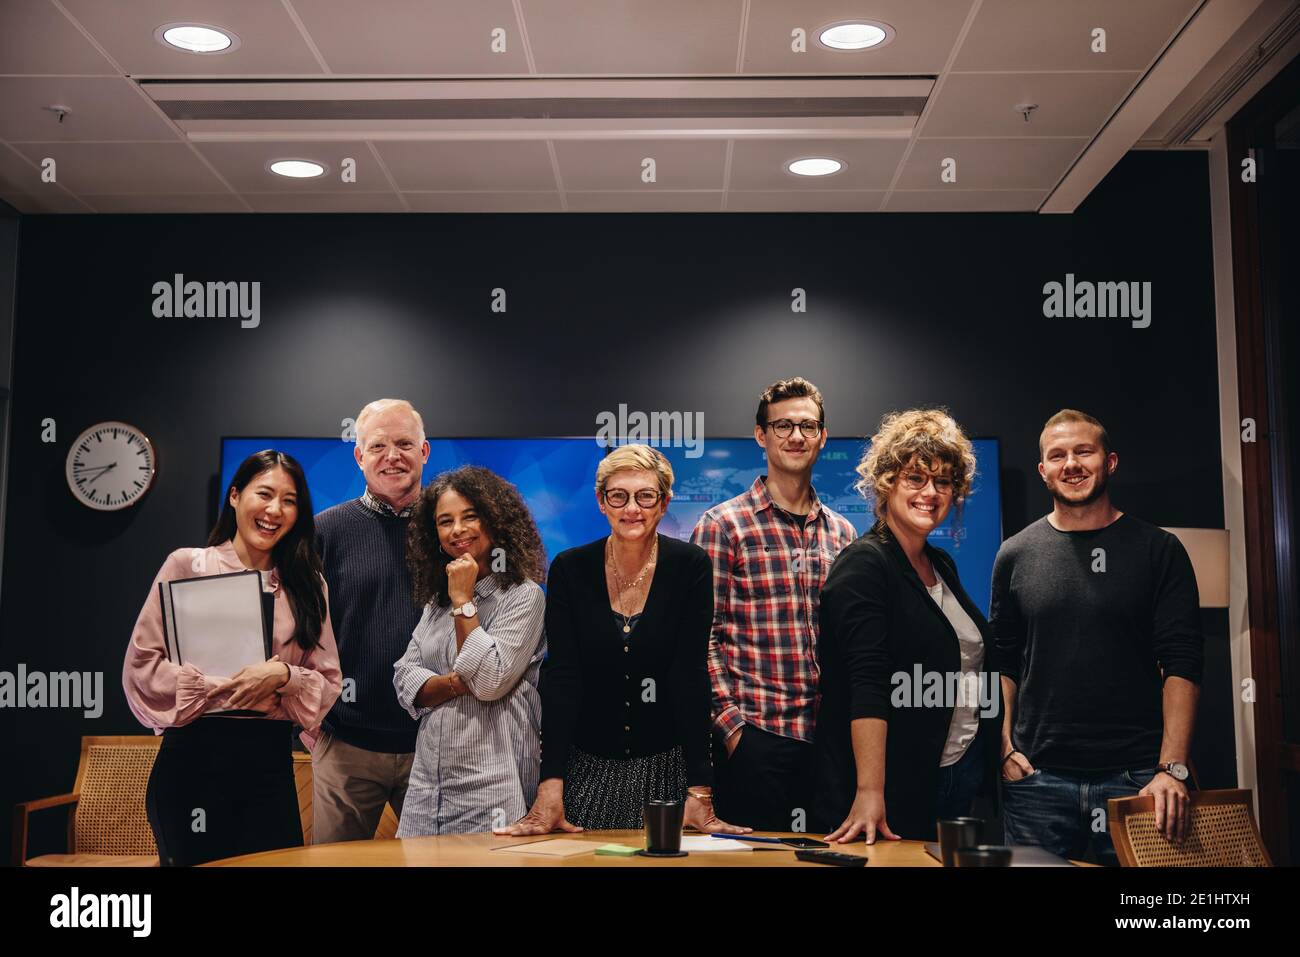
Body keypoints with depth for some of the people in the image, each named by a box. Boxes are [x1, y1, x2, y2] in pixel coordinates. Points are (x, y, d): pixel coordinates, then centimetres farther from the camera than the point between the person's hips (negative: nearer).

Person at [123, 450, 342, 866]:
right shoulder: (187, 565, 0)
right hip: (195, 754, -3)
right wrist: (230, 687, -12)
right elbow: (141, 665, -5)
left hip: (271, 760, 3)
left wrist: (283, 675, -13)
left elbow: (329, 680, 8)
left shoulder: (307, 583, 10)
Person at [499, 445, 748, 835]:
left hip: (665, 768, -1)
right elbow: (561, 678, -11)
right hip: (587, 768, 1)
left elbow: (690, 678, -14)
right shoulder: (569, 569, -6)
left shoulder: (691, 566, -9)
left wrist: (700, 793, -20)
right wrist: (550, 790, -20)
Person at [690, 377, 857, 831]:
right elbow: (703, 636, -7)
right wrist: (729, 723, -12)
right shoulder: (722, 525, -4)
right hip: (753, 736, -4)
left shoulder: (841, 533, 11)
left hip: (828, 738, 5)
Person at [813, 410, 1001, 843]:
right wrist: (870, 793, -29)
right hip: (899, 787, -8)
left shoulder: (942, 565, 11)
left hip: (966, 774, 8)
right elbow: (867, 685, -23)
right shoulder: (864, 565, -13)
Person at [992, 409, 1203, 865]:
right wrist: (1005, 746, 0)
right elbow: (1003, 660, 11)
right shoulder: (1016, 555, 6)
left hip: (1137, 776, -1)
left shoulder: (1159, 550, 1)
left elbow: (1181, 664, -4)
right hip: (1038, 777, 1)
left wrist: (1172, 768, -13)